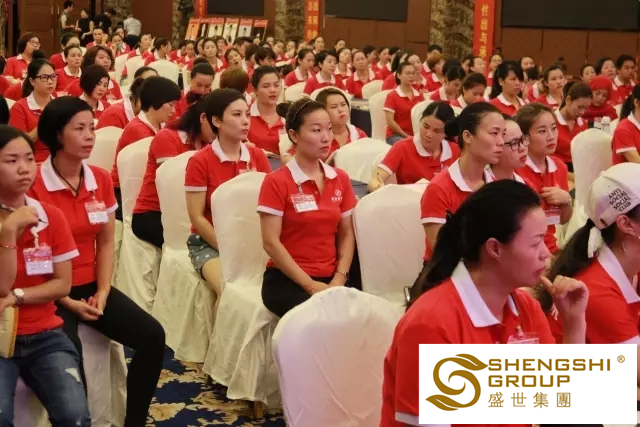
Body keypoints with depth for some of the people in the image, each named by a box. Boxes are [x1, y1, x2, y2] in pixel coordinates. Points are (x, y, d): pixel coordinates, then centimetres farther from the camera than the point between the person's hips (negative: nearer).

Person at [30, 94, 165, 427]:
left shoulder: (101, 180, 6)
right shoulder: (34, 185, -14)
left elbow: (106, 242, 9)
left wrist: (103, 292, -5)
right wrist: (68, 303, -16)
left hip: (91, 286, 6)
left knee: (152, 336, -9)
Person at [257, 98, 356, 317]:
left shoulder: (340, 179, 10)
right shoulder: (276, 182, -6)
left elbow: (346, 235, 10)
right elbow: (271, 243, -10)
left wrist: (339, 278, -6)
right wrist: (310, 285, -13)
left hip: (331, 279, 5)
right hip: (286, 280, -4)